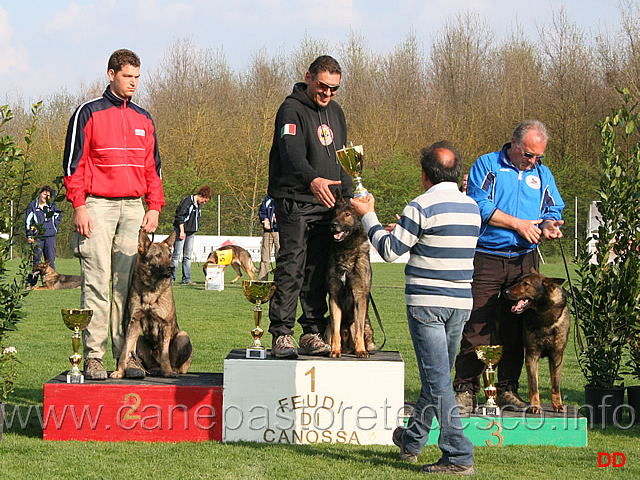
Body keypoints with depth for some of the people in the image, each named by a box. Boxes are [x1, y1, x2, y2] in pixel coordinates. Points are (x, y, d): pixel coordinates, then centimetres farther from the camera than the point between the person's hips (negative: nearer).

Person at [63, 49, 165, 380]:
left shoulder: (143, 120, 17)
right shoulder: (88, 113, 2)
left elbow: (152, 167, 20)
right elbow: (73, 163, -1)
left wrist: (154, 207, 9)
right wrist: (79, 206, -10)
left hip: (134, 208, 4)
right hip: (98, 206, -4)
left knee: (129, 284, 1)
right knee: (97, 284, -8)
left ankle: (126, 353, 3)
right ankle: (93, 357, -8)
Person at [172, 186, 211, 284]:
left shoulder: (199, 205, 13)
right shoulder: (187, 200, -12)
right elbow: (180, 216, -16)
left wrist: (195, 230, 14)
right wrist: (182, 231, -18)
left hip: (191, 232, 8)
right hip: (181, 229, -8)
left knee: (188, 255, 7)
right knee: (177, 254, -8)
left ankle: (187, 279, 8)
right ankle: (171, 278, -7)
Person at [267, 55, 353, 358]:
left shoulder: (334, 111, 17)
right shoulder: (292, 110, -9)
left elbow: (342, 161, 24)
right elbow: (292, 154, -27)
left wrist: (348, 200, 15)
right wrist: (312, 180, -45)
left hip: (327, 205, 7)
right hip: (295, 204, -7)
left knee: (318, 274, 7)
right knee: (291, 270, -11)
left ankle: (313, 334, 11)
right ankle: (282, 335, -9)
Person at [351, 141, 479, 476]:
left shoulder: (422, 207, -13)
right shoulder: (472, 208, 10)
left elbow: (389, 251, -7)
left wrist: (367, 216, 6)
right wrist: (406, 233, 30)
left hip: (426, 302, -7)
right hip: (461, 302, 7)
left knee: (437, 379, -7)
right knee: (437, 375, 18)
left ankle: (459, 457, -12)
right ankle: (412, 440, 36)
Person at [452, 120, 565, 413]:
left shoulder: (542, 174, 16)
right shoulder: (487, 166, 2)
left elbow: (553, 211, 14)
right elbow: (479, 205, -10)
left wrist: (548, 225, -10)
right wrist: (518, 224, -12)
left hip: (524, 261, 4)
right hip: (487, 259, -4)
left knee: (515, 327, 6)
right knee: (477, 326, -7)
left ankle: (507, 389, 14)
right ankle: (466, 390, -3)